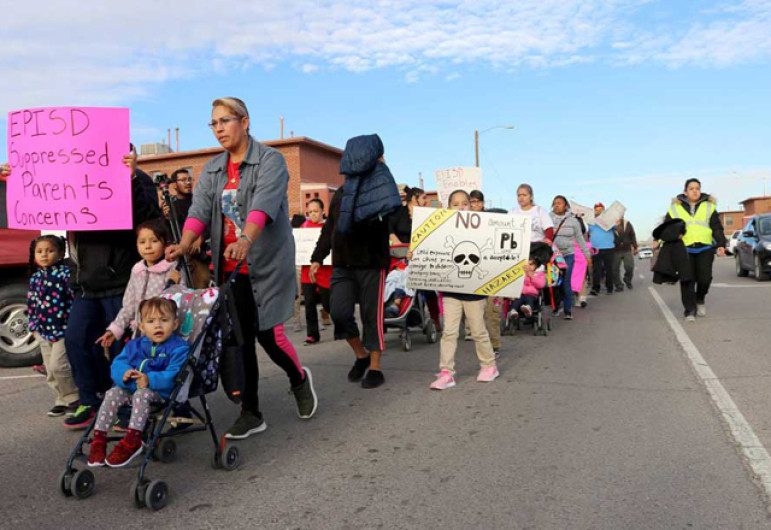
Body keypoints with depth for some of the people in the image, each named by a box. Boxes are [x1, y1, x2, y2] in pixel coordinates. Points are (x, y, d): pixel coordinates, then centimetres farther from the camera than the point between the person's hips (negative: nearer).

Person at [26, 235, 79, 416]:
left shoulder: (65, 274, -11)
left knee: (57, 365, -12)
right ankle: (62, 401, 24)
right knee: (50, 371, 12)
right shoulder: (35, 278, 9)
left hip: (63, 329, -7)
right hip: (44, 331, 7)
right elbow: (31, 303, 16)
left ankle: (74, 398, 6)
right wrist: (33, 325, 13)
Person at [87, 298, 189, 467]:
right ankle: (99, 439, -12)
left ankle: (132, 441, -28)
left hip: (161, 391, -6)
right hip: (131, 388, 6)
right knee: (112, 393, -17)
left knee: (141, 394, -32)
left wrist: (150, 380, -32)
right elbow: (117, 363, 5)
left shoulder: (178, 347, -7)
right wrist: (124, 373, -20)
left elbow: (174, 376, -19)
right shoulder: (135, 345, 13)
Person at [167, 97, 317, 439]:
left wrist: (246, 240, -41)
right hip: (230, 268, 5)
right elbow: (199, 210, -2)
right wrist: (184, 244, -21)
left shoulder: (270, 161, -6)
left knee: (268, 335, -4)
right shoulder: (212, 170, 12)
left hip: (267, 264, -5)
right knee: (240, 340, 5)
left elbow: (263, 204, -24)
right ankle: (250, 413, 17)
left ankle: (299, 379, 28)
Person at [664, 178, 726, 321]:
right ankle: (690, 310, 2)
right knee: (687, 281, -4)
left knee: (705, 278, -6)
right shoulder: (675, 208, 8)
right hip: (684, 249, -1)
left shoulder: (709, 207, 11)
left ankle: (700, 299, 23)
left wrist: (721, 244, -4)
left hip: (705, 248, 1)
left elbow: (717, 228, 8)